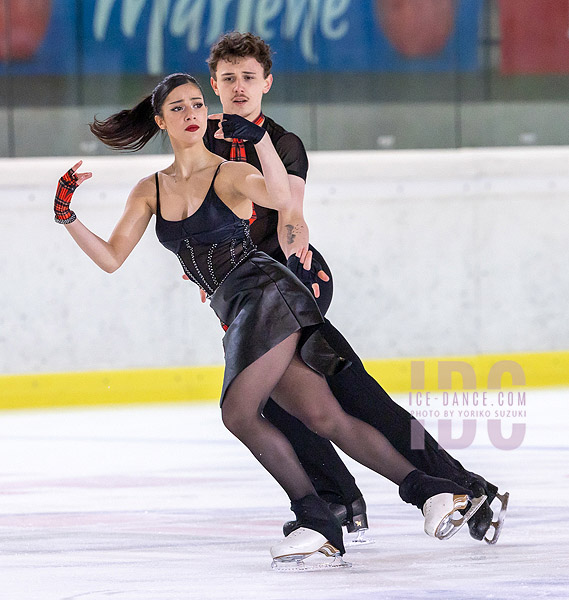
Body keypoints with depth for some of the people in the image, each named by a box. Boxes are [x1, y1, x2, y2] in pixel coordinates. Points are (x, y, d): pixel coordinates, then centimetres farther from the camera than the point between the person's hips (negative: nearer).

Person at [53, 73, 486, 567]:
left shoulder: (231, 175, -1)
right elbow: (111, 258, 14)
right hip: (237, 318, 6)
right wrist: (67, 217, 0)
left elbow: (283, 200, -22)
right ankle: (428, 490, -5)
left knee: (238, 412, -20)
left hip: (265, 290, -6)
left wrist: (258, 136, -32)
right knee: (325, 418, -6)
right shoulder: (151, 191, 16)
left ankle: (317, 521, -13)